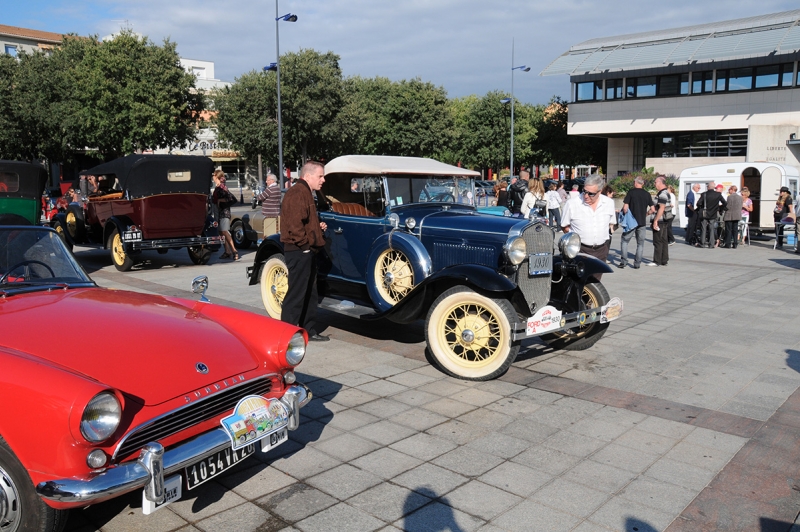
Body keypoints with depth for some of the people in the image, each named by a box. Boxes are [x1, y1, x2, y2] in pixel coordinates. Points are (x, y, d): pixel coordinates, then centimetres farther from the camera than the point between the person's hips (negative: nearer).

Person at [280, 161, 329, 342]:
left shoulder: (306, 193, 18)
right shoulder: (298, 193, -16)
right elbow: (294, 224, -26)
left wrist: (319, 226, 10)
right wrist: (306, 242, -17)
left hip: (307, 252, 11)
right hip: (299, 251, -11)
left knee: (310, 293, 16)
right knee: (296, 293, -6)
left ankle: (309, 331, 26)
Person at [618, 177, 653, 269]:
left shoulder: (631, 192, -6)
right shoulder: (647, 194, 4)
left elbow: (625, 207, -13)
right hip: (642, 222, 3)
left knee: (625, 241, 8)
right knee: (640, 243, 11)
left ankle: (623, 261, 0)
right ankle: (637, 263, 10)